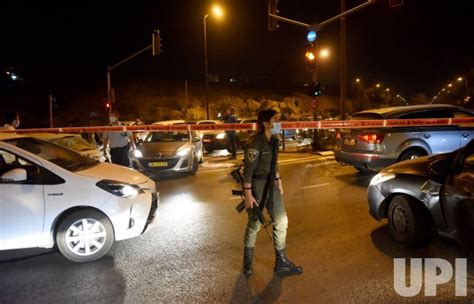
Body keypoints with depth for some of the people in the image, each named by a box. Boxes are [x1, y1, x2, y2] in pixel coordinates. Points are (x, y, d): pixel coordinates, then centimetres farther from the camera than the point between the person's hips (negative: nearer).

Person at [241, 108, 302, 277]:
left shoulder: (274, 140, 5)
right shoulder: (255, 142, -21)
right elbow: (248, 169, -21)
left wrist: (278, 180, 18)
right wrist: (248, 194, -22)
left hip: (270, 183, 8)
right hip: (256, 184, -7)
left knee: (281, 221, 7)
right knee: (254, 224, 7)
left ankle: (281, 263, 21)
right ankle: (247, 263, 28)